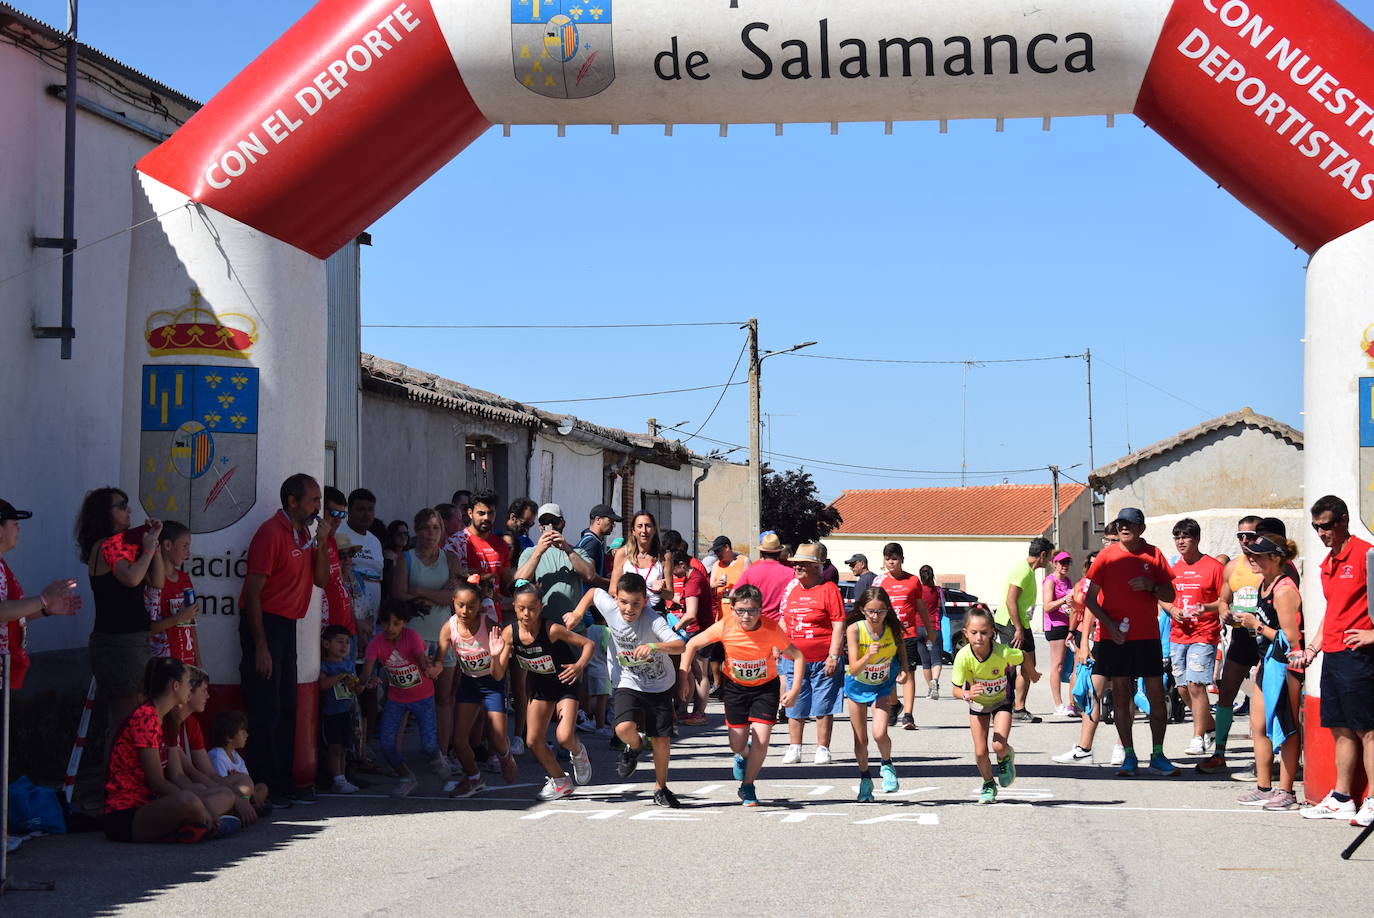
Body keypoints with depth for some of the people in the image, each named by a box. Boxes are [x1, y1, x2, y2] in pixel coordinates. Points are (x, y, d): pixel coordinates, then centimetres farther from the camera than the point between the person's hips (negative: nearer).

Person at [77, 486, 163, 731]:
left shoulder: (124, 543, 15)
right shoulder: (107, 545, -11)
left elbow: (156, 582, 11)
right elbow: (131, 578, -28)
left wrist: (154, 543, 3)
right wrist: (149, 548, -12)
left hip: (133, 639, 10)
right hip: (118, 641, -10)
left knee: (121, 718, 13)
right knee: (128, 720, -9)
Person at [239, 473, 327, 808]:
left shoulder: (303, 534, 13)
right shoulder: (272, 532, -14)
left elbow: (320, 579, 11)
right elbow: (253, 592, -17)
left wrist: (323, 538, 1)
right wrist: (260, 647, -19)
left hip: (287, 626, 9)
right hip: (263, 625, -9)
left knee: (287, 709, 13)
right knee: (265, 712, -6)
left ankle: (285, 784, 21)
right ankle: (263, 789, -1)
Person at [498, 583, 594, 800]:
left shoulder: (552, 630, -29)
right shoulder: (510, 633, -17)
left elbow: (588, 644, -20)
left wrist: (580, 665, -37)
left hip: (565, 684, -5)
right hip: (540, 686, 5)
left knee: (564, 738, -20)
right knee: (533, 741, 2)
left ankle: (578, 752, 19)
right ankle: (560, 782, 24)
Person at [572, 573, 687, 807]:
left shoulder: (653, 620, -28)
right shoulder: (609, 608, -16)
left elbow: (680, 645, -41)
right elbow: (593, 592, 7)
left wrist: (654, 646, -56)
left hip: (660, 687, -2)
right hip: (629, 684, 2)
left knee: (661, 740, 2)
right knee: (624, 729, -24)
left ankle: (661, 788, 27)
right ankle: (635, 747, 13)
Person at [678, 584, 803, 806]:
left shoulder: (771, 629, -25)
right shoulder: (724, 627, -22)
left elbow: (797, 656, -13)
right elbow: (692, 645, -8)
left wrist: (794, 690, -20)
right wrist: (683, 678, -13)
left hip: (766, 687, -1)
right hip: (735, 687, 1)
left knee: (760, 740, -14)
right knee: (737, 744, 3)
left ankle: (747, 787, 9)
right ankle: (744, 756, 43)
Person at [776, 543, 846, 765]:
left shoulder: (828, 589, -6)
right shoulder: (790, 588, 10)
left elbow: (839, 625, -9)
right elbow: (783, 621, 19)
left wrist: (833, 657, -13)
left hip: (822, 662, -5)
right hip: (794, 661, 5)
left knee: (824, 708, 2)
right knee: (794, 707, 8)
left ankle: (822, 749, 10)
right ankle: (794, 749, 17)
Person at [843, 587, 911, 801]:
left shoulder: (892, 628, -21)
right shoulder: (854, 629, -26)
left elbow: (901, 646, 5)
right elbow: (854, 669, -29)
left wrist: (904, 669, -11)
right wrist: (868, 656, -47)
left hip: (882, 686, 0)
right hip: (857, 686, 0)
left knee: (879, 733, -18)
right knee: (860, 739, 7)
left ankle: (887, 765, 13)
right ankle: (865, 779, 30)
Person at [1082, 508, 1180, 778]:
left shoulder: (1153, 554, 5)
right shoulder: (1107, 556, 1)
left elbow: (1170, 595, 9)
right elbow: (1090, 597, 2)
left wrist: (1151, 586, -12)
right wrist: (1109, 624, -10)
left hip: (1148, 636, 1)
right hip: (1115, 637, -1)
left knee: (1157, 696, 0)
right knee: (1121, 697, 2)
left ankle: (1158, 755, 9)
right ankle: (1129, 757, 9)